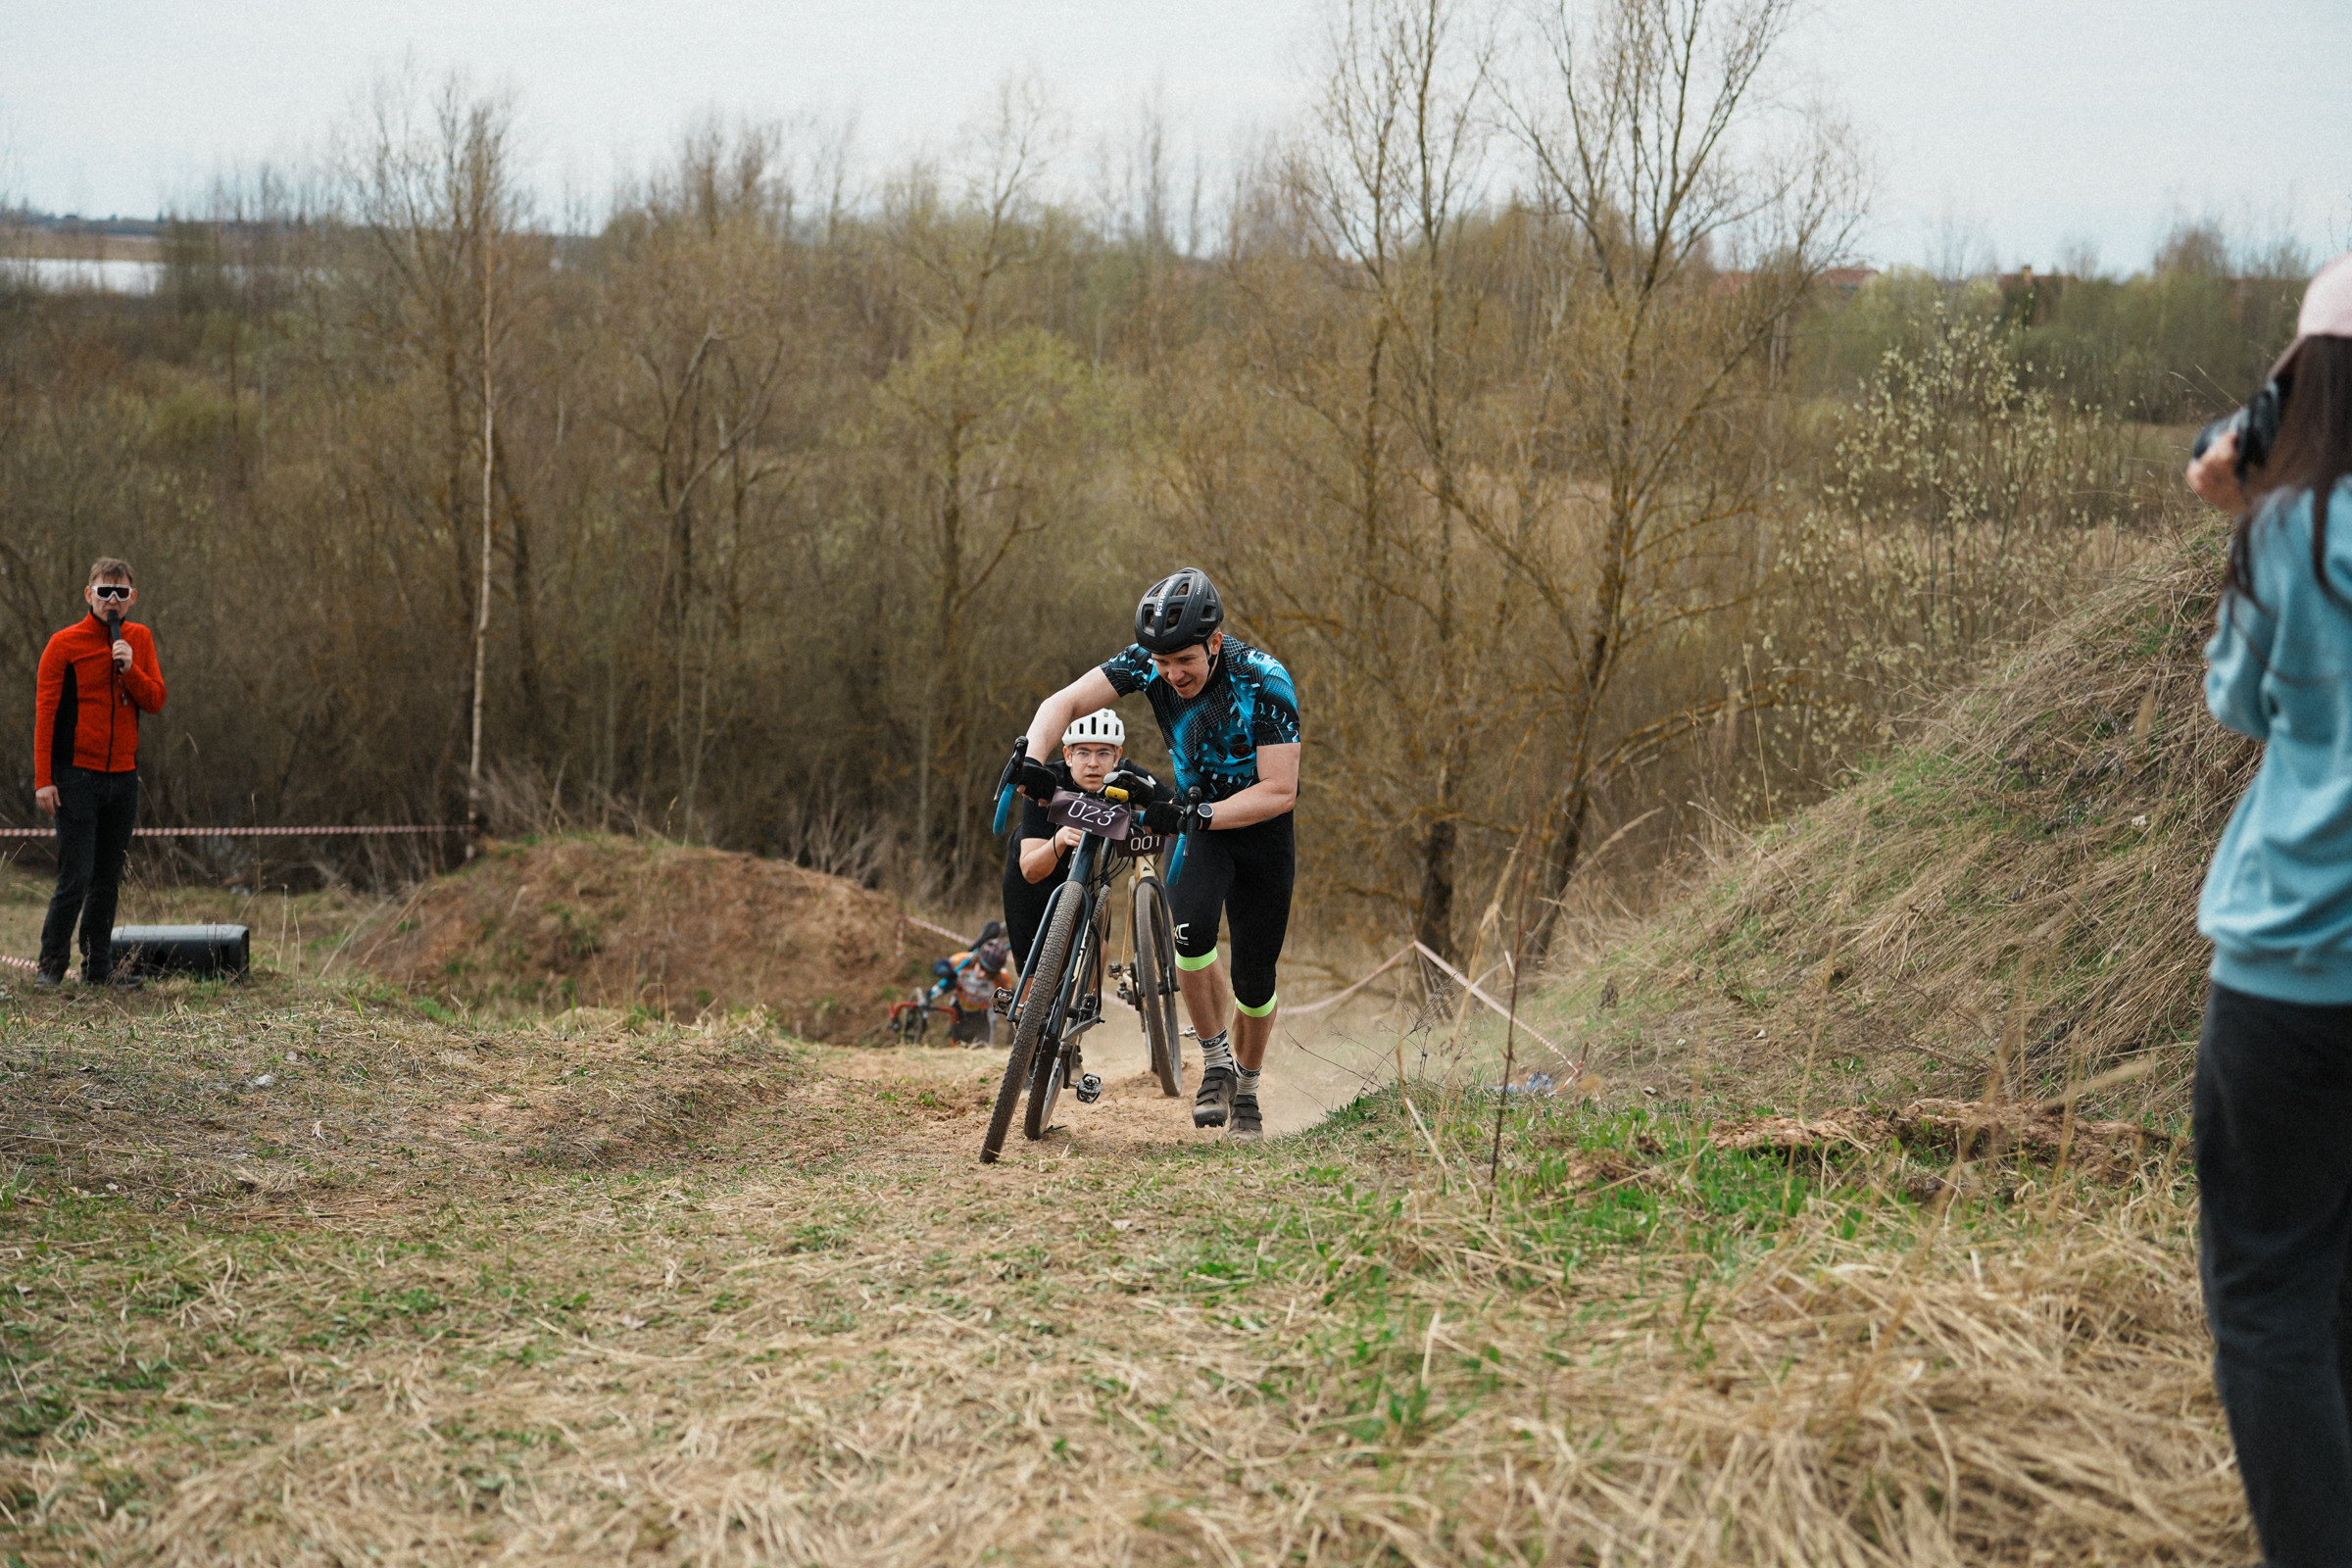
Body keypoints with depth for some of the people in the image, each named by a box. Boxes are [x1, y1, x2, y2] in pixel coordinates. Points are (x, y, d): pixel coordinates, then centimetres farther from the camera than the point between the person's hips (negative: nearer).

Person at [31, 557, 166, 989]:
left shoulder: (139, 640, 10)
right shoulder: (64, 644, -3)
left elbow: (156, 701, 5)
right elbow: (45, 713, -4)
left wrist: (130, 668, -13)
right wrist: (43, 778, -9)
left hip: (123, 776, 4)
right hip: (76, 776, -4)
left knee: (109, 880, 9)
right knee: (76, 877, -8)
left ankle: (98, 967, 16)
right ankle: (51, 964, 5)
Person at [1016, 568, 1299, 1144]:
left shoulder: (1263, 680, -28)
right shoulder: (1151, 662, -18)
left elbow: (1280, 790, -29)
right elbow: (1064, 702, -20)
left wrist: (1199, 815, -40)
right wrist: (1032, 758, -39)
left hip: (1262, 827, -2)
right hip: (1197, 819, 2)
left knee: (1254, 979, 1)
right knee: (1191, 929, -27)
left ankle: (1247, 1092, 28)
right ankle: (1216, 1065, -6)